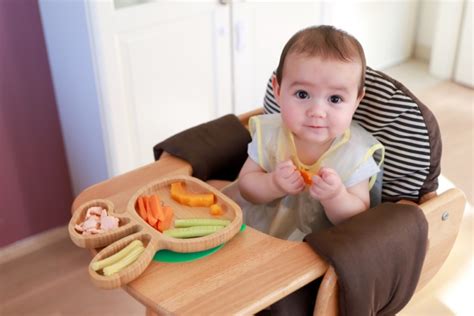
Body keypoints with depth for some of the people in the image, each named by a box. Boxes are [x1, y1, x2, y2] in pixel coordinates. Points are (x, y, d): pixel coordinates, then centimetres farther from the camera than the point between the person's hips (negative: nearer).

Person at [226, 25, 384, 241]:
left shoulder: (355, 153, -16)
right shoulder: (269, 133, -11)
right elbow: (246, 186, -4)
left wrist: (336, 197, -32)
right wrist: (274, 185, -25)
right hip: (256, 228, 1)